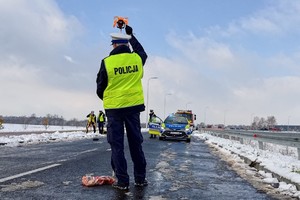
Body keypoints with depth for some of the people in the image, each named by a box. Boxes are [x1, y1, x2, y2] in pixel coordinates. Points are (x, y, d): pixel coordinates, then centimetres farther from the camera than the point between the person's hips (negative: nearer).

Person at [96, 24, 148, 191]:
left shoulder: (107, 62, -8)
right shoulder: (137, 58, 0)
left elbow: (100, 88, 1)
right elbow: (142, 52, 27)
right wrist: (131, 35, 35)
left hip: (114, 108, -3)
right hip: (133, 106, 3)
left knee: (117, 145, 4)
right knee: (136, 142, 11)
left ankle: (122, 181, 4)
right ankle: (140, 178, 17)